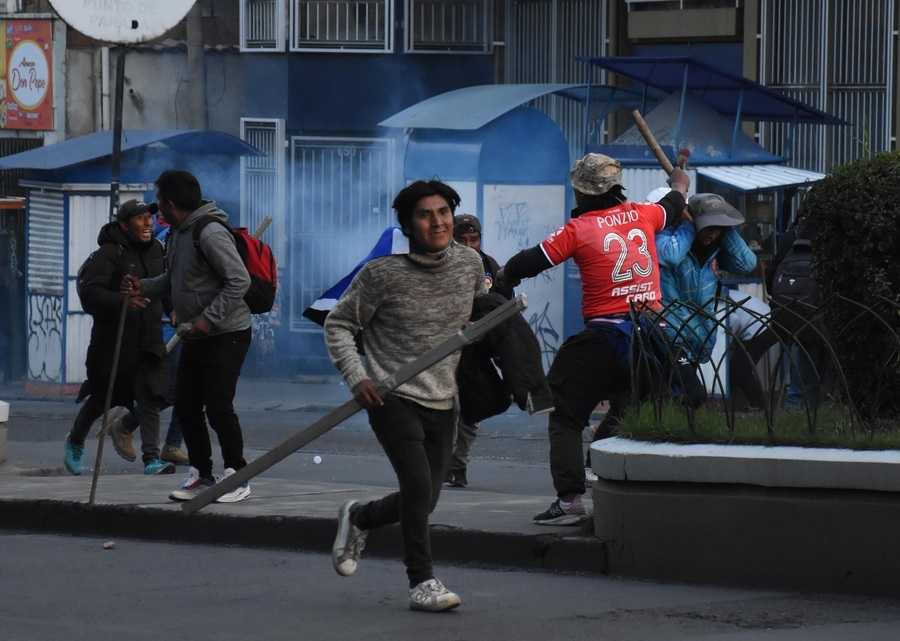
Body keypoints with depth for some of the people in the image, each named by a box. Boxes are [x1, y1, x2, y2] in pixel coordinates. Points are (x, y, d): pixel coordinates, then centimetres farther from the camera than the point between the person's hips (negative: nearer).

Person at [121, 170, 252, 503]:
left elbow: (239, 281, -22)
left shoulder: (210, 233, -21)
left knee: (218, 406, -9)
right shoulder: (179, 233, 9)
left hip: (226, 335, -10)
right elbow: (175, 279, 21)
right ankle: (201, 475, 19)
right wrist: (143, 287, 3)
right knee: (186, 405, 9)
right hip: (196, 336, 10)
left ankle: (237, 477, 4)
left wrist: (209, 319, -23)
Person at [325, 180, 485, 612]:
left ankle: (358, 518, 38)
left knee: (422, 501, 8)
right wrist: (356, 377, -15)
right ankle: (422, 582, -7)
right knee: (419, 485, -19)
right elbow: (338, 325, -3)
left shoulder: (470, 264, 2)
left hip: (443, 402, 5)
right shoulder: (383, 275, -11)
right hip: (393, 398, -5)